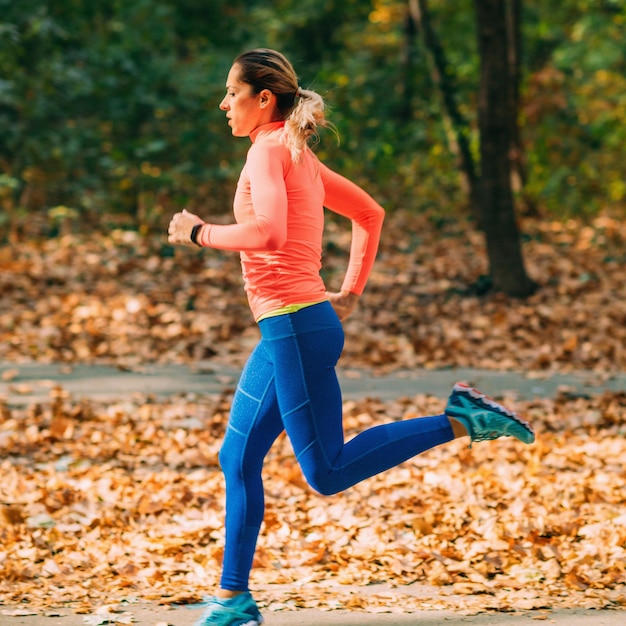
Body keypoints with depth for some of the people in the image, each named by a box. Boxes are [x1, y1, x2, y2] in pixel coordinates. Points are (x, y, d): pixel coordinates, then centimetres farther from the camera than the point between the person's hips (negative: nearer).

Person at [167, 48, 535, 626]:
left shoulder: (269, 150, -11)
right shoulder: (301, 157, 16)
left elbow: (268, 232, -27)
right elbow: (370, 214, 25)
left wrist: (199, 232, -13)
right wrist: (351, 293, 23)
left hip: (297, 326, -10)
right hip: (285, 331, 10)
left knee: (328, 472, -6)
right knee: (238, 458, 11)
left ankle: (460, 422, -8)